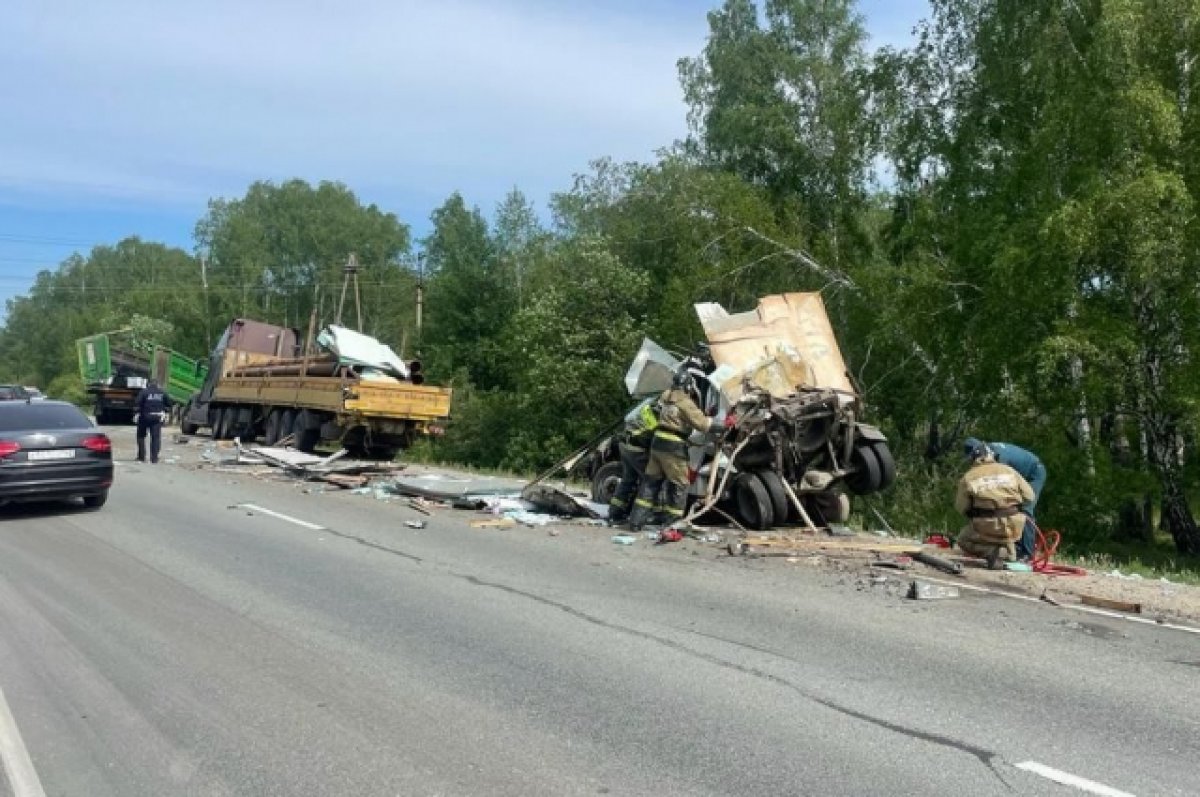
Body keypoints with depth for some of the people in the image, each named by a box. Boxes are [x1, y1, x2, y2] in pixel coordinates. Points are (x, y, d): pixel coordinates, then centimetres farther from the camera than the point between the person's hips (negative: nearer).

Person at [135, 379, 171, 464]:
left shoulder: (144, 391, -2)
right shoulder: (162, 392, 7)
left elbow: (139, 403, -11)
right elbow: (169, 403, 6)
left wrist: (137, 413, -5)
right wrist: (164, 412, 14)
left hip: (145, 416, -2)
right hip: (157, 417, 2)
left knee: (141, 436, 14)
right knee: (156, 437, 3)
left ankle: (141, 457, 13)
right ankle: (154, 458, -1)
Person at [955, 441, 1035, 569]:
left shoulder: (968, 477, 0)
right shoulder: (1009, 470, 8)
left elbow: (961, 507, 1)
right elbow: (1029, 496, 10)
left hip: (986, 528, -3)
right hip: (1013, 528, 4)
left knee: (963, 541, 24)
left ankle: (991, 551, -5)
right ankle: (1009, 550, 19)